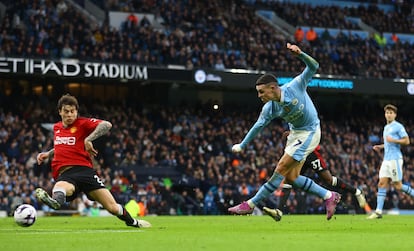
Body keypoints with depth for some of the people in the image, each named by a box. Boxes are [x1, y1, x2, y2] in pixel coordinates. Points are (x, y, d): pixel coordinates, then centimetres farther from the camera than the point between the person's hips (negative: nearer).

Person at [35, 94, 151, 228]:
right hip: (64, 175, 1)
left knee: (113, 208, -8)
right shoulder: (56, 128, 21)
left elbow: (106, 125, -13)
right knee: (64, 189, -41)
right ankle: (56, 200, -77)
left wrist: (88, 139, -21)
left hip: (84, 169, -1)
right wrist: (48, 154, 23)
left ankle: (133, 222, 21)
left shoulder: (82, 123, 5)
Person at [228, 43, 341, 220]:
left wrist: (300, 54, -42)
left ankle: (251, 204, -5)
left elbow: (313, 67, -25)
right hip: (295, 133, 7)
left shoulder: (295, 86, -23)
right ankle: (329, 196, 16)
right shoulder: (269, 108, -9)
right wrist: (242, 145, 4)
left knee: (281, 169, -11)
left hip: (309, 133, -7)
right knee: (291, 177, 3)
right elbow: (258, 126, 4)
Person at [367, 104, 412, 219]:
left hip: (395, 159, -8)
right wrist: (381, 146, 17)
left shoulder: (398, 126, -5)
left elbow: (406, 141, -9)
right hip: (386, 159, 8)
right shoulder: (386, 127, 20)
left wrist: (393, 140, -19)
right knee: (382, 183, -3)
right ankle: (378, 212, -8)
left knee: (397, 186, -7)